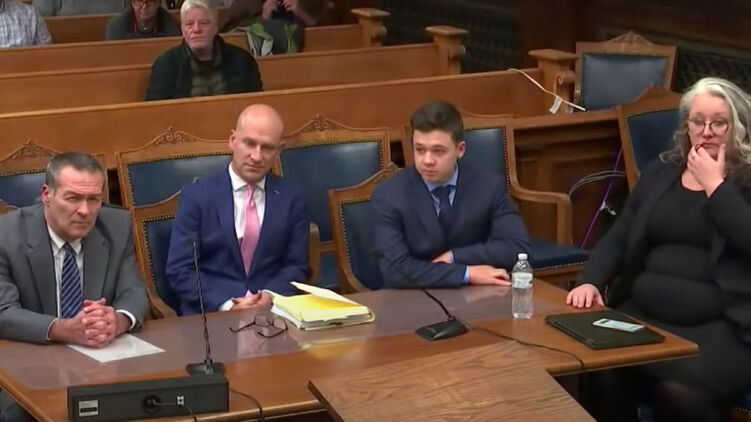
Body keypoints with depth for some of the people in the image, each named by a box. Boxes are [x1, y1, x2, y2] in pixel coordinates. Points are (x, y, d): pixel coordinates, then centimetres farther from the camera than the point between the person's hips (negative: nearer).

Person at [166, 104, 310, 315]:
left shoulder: (293, 197, 9)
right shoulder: (197, 195, 1)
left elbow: (297, 265, 9)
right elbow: (179, 270, -3)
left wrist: (270, 296, -11)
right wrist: (226, 305, -16)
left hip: (273, 310, 1)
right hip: (210, 313, -1)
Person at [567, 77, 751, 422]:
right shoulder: (660, 173, 19)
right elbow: (618, 238, 16)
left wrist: (715, 185, -8)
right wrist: (591, 281, -2)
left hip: (721, 325, -4)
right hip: (642, 314, 4)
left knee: (681, 390, -33)